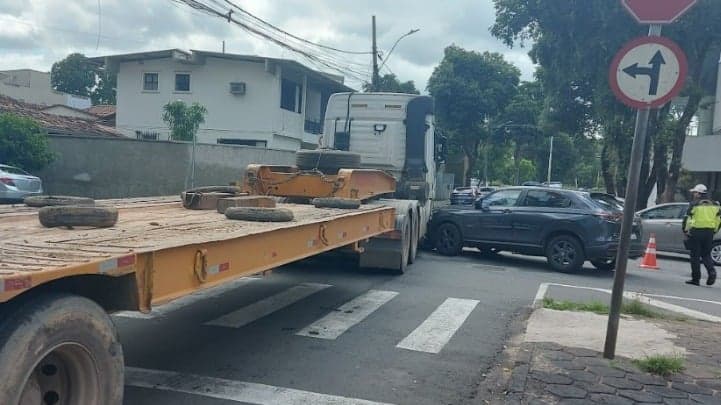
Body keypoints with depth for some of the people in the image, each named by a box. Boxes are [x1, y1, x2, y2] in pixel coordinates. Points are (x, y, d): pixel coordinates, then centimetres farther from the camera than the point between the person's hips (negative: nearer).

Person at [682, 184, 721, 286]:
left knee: (695, 256, 3)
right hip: (709, 233, 5)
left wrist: (685, 231, 3)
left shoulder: (694, 204, -4)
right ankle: (712, 271, -9)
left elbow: (687, 219, -6)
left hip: (696, 232, -4)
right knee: (706, 255, 15)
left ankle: (696, 279, 4)